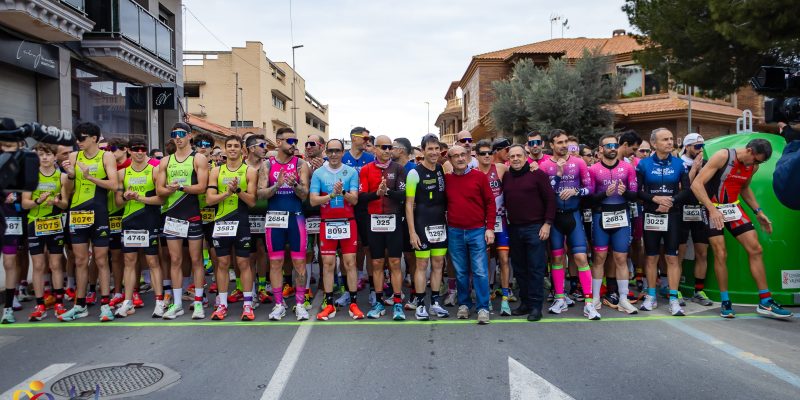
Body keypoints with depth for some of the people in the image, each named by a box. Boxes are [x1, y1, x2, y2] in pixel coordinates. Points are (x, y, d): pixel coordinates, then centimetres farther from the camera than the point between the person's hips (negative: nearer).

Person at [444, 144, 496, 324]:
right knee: (461, 272, 11)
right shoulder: (446, 179, 4)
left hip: (477, 231, -2)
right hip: (454, 232, 2)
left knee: (480, 271, -2)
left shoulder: (479, 176, -2)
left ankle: (483, 308, 6)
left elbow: (490, 203, 0)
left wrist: (490, 228, -5)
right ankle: (464, 304, 25)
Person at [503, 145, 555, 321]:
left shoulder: (537, 174, -4)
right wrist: (505, 223, 9)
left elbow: (550, 199, -5)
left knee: (536, 268, -3)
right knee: (519, 268, 11)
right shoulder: (506, 177, 10)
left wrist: (547, 223, -10)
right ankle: (525, 302, 21)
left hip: (535, 228, -5)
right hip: (514, 229, 5)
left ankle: (536, 306, 4)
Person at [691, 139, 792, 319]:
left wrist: (758, 212, 14)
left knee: (756, 250, -1)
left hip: (734, 208, 6)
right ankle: (725, 302, 5)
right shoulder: (722, 156, -20)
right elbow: (696, 184, -25)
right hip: (713, 210, -6)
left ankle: (765, 302, 5)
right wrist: (712, 209, -32)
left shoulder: (753, 166, 1)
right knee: (721, 254, -9)